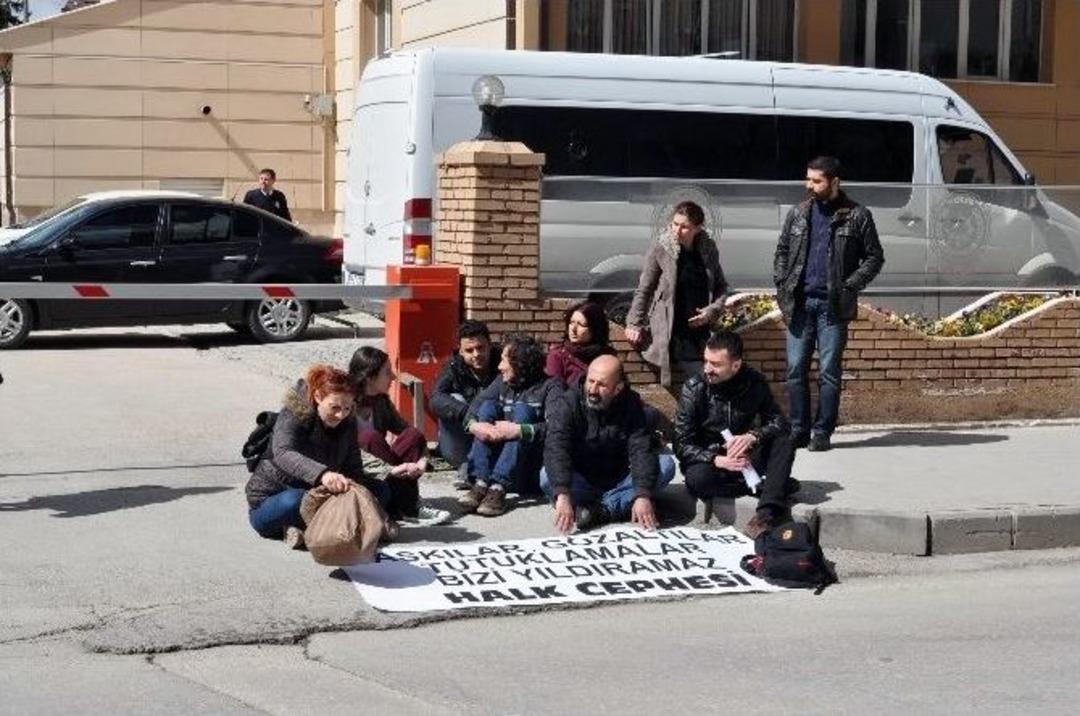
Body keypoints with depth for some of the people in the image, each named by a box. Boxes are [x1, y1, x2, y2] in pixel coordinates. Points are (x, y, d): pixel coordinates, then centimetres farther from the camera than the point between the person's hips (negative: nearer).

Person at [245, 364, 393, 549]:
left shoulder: (347, 423, -3)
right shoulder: (293, 416, -22)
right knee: (295, 501, -42)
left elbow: (354, 469, -4)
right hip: (268, 503, -7)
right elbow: (283, 454, -42)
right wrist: (321, 474, -61)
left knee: (380, 491, -9)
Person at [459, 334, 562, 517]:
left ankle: (498, 488, -38)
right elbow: (474, 407, -2)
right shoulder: (502, 382, 12)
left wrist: (519, 431, -34)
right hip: (496, 457, 5)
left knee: (522, 410, -24)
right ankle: (481, 483, -29)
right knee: (488, 405, -13)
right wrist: (473, 425, -24)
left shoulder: (549, 386, -6)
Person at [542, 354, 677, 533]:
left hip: (619, 483, 2)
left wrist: (643, 496, -34)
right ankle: (621, 506, -29)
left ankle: (600, 511, -27)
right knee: (547, 477, -31)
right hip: (582, 483, -2)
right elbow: (555, 450, -28)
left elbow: (641, 451, -18)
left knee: (667, 464, -20)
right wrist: (563, 496, -44)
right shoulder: (568, 404, -15)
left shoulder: (631, 404, -8)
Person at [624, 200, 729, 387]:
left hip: (700, 328, 3)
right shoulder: (660, 250, -6)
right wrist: (634, 324, -2)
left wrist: (712, 310, -3)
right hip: (671, 332, -3)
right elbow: (644, 290, 0)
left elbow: (721, 286, 14)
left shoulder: (708, 249, 4)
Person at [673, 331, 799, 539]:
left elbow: (779, 422, -6)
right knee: (697, 479, -36)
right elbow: (682, 444, -14)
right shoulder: (694, 388, -13)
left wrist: (753, 436, -28)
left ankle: (767, 514, -37)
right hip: (709, 460, -2)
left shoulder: (754, 382, -5)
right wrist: (716, 459, -31)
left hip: (744, 458, 2)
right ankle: (774, 486, -20)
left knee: (784, 442, -23)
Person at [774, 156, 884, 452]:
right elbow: (782, 251, 17)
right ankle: (798, 431, 9)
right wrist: (781, 284, 3)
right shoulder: (798, 214, 12)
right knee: (795, 370, 2)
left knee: (829, 372, -1)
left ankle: (822, 432, 6)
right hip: (800, 304, 4)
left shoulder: (857, 216, 1)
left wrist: (850, 286, -9)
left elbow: (874, 257, 2)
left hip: (833, 306, -3)